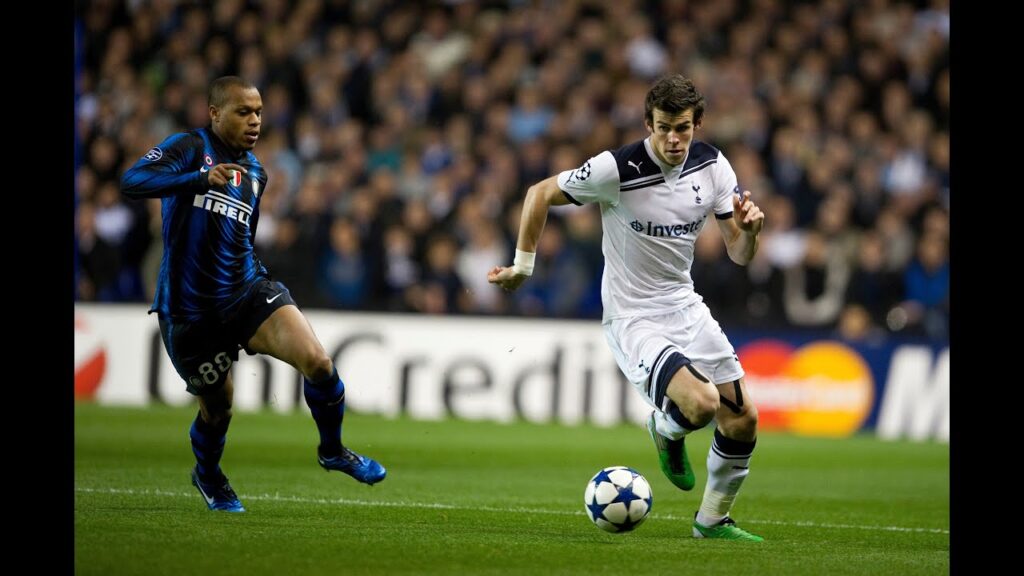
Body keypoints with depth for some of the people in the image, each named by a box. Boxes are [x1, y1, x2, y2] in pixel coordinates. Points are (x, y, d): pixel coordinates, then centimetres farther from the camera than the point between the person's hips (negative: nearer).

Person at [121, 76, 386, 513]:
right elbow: (132, 182, -24)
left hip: (246, 289, 4)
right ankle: (207, 474, 42)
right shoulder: (189, 147, -6)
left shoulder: (255, 172, 15)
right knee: (218, 405, 8)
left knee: (316, 360, -17)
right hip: (189, 308, -4)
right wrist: (198, 179, -38)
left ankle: (332, 450, 7)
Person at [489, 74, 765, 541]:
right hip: (633, 318, -6)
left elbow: (739, 254, 0)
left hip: (685, 307, 6)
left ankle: (712, 520, 27)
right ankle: (667, 429, 12)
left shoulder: (712, 167, -5)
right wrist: (523, 266, -1)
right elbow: (540, 194, -6)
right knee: (700, 404, -27)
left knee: (743, 421, 3)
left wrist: (749, 230, -23)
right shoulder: (616, 169, -20)